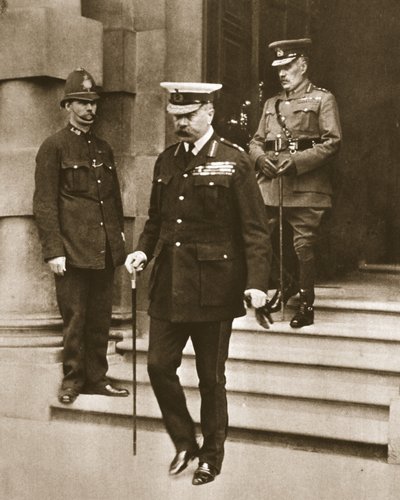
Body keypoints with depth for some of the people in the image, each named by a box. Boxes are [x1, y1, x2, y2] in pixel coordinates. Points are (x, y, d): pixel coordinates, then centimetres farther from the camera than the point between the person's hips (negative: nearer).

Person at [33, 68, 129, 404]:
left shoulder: (104, 149, 16)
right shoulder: (54, 148, -3)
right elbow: (45, 204, -7)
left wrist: (119, 235, 14)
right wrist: (53, 250, -13)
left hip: (106, 250, 6)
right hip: (73, 250, -6)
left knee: (101, 319, 10)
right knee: (74, 320, 1)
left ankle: (96, 378, 20)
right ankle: (72, 380, 15)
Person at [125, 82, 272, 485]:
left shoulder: (234, 161, -6)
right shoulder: (166, 161, 10)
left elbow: (254, 228, -9)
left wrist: (256, 281, -17)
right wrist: (143, 250, 1)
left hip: (213, 286, -5)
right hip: (169, 284, 5)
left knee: (211, 377, 7)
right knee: (159, 365, 3)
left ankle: (211, 456, 26)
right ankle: (184, 442, 25)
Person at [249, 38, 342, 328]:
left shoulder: (323, 99, 3)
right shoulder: (271, 104, 20)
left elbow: (332, 142, -6)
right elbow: (256, 141, 21)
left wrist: (297, 161, -16)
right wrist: (261, 158, -3)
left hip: (306, 186, -5)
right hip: (270, 184, 6)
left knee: (304, 245, -3)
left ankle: (306, 305, 9)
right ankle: (279, 289, 21)